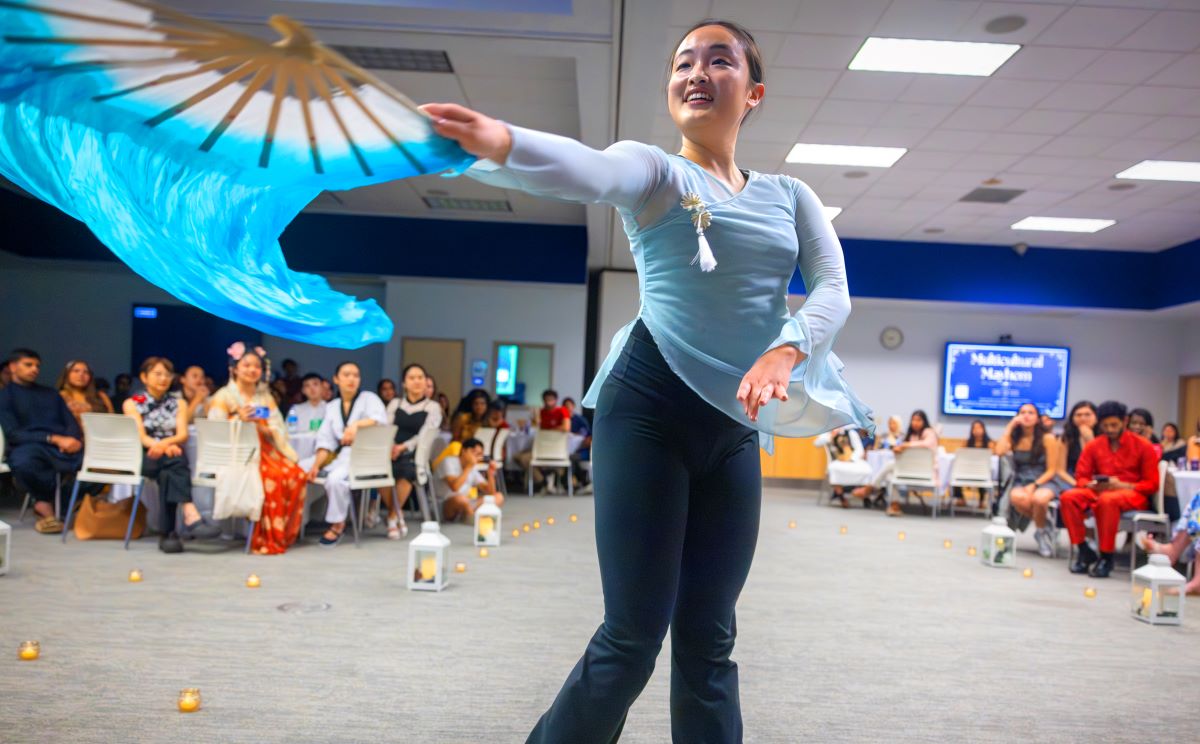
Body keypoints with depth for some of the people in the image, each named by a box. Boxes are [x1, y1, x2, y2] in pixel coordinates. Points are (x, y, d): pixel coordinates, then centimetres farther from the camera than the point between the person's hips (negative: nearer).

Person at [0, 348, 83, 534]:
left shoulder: (51, 393, 25)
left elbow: (71, 422, 16)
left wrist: (73, 440, -9)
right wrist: (53, 439, -15)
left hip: (63, 446, 4)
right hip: (29, 446, -4)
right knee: (23, 464, -41)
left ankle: (45, 503, -9)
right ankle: (47, 500, -10)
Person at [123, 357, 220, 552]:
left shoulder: (179, 404, 19)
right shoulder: (132, 403, 12)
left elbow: (182, 435, 2)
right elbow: (140, 436, -5)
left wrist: (165, 443, -22)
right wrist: (163, 447, -26)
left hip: (172, 455, 2)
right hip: (144, 457, -2)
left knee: (168, 474, -36)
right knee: (174, 462, -36)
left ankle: (167, 533, -39)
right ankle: (191, 516, -51)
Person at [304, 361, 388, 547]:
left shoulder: (369, 398, 1)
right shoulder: (331, 406, 15)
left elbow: (382, 419, -19)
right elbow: (325, 440, 7)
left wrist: (356, 424, -36)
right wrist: (316, 464, -10)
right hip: (339, 453, 6)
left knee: (335, 478, -33)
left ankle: (338, 524, -13)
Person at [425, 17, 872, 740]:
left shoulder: (790, 196, 16)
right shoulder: (657, 171, 1)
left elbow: (834, 288, 2)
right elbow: (592, 171, -22)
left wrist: (786, 349, -21)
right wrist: (499, 142, -45)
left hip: (737, 428, 5)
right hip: (650, 409, -4)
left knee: (709, 639, 9)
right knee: (632, 635, -6)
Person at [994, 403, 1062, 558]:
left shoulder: (1047, 438, -4)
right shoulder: (1014, 438, 4)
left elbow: (1051, 470, -5)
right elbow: (1000, 451, -18)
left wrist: (1034, 485, -20)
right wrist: (1010, 426, -10)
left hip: (1044, 481, -2)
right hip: (1021, 482, 2)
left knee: (1038, 498, -39)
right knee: (1017, 498, -36)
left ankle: (1042, 531, -6)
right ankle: (1046, 526, -8)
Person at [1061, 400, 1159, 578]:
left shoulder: (1143, 446, -1)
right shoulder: (1093, 446, 7)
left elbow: (1152, 484, -3)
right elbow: (1081, 477, 10)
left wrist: (1121, 485, -17)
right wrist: (1091, 485, -14)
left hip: (1133, 495, -4)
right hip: (1098, 491, 4)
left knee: (1107, 500, -39)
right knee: (1069, 497, -26)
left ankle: (1106, 557, -26)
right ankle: (1083, 551, -17)